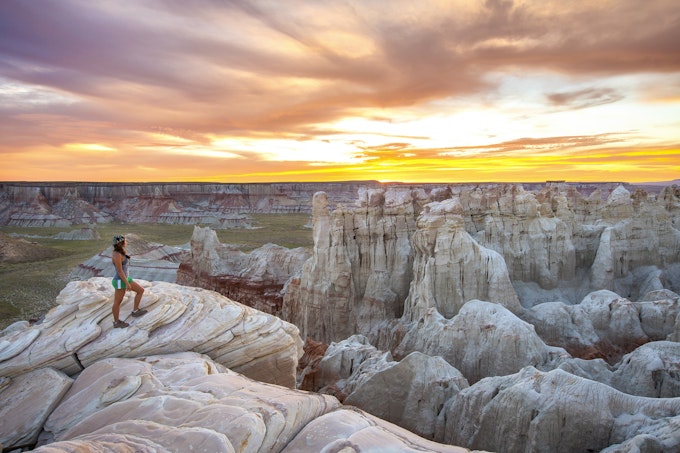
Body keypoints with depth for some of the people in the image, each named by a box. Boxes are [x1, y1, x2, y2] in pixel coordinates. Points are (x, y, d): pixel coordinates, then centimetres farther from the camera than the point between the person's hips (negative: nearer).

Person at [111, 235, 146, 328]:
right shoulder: (117, 255, -26)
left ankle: (135, 311, 20)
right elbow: (120, 271, -24)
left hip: (125, 279, 10)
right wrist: (127, 284, -20)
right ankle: (116, 322, 23)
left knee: (141, 290, 12)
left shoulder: (119, 253, 5)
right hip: (120, 282, -10)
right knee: (117, 302, 7)